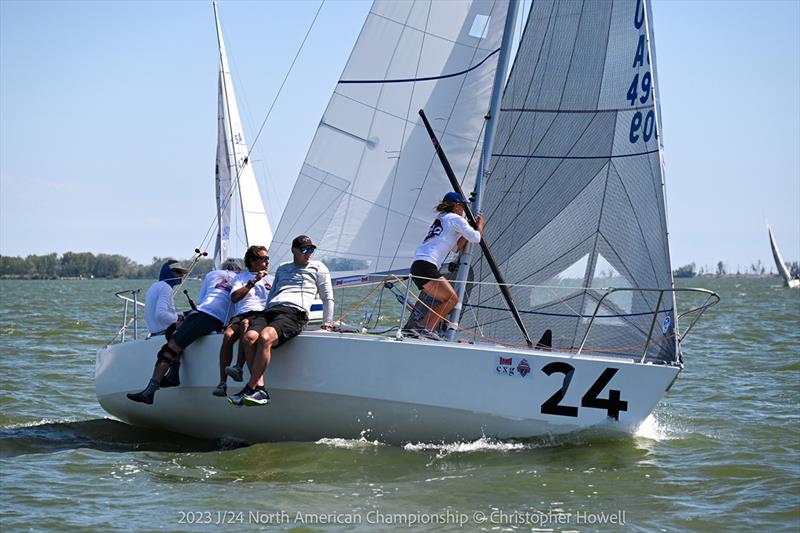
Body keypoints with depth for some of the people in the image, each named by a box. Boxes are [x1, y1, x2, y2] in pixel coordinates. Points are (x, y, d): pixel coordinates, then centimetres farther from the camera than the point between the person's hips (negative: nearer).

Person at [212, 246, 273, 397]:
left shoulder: (271, 279, 29)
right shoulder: (240, 277, 26)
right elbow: (234, 297, 8)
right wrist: (253, 282, 3)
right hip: (240, 315, 1)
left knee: (245, 324, -37)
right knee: (228, 334, -31)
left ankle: (239, 368, -47)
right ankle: (222, 383, -37)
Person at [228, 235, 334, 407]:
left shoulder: (318, 267, 22)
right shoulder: (282, 269, 34)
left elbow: (328, 298, 20)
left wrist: (327, 324, 12)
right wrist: (263, 318, 22)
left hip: (295, 312, -5)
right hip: (271, 309, 5)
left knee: (265, 337, -35)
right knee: (249, 336, -30)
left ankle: (250, 389, -34)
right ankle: (260, 389, -33)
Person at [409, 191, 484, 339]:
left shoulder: (441, 218, 30)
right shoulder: (455, 218, 3)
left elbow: (457, 246, 32)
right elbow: (476, 238, 0)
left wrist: (471, 228, 29)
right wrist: (480, 226, 20)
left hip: (417, 266, 9)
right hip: (426, 266, -9)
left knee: (447, 300, 10)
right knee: (452, 298, -11)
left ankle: (422, 328, 0)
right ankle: (425, 328, -19)